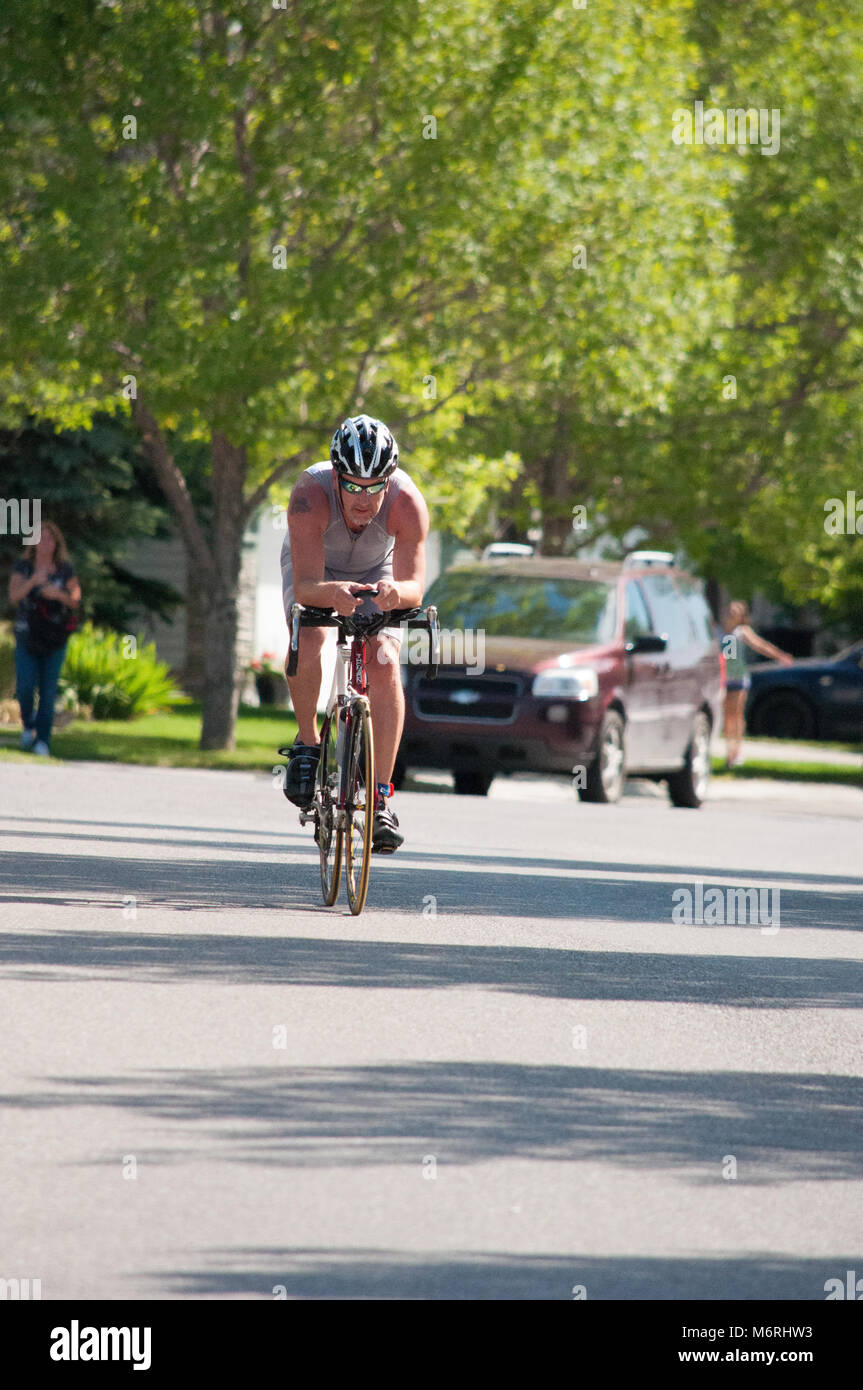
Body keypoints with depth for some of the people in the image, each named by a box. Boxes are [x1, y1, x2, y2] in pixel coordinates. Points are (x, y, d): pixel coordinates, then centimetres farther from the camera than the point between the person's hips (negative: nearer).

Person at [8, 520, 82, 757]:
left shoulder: (66, 570, 1)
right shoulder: (22, 568, -1)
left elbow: (75, 601, 4)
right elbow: (14, 595, -14)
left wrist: (58, 594, -17)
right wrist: (33, 580, -30)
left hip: (55, 640, 0)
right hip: (27, 637, 0)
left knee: (48, 691, -4)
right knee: (25, 687, -7)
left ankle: (43, 741, 0)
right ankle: (28, 725, 21)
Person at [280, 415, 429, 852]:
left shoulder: (407, 503, -36)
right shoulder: (311, 494, -39)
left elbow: (414, 586, -39)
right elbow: (305, 586, -42)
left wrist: (396, 592, -62)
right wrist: (330, 593, -65)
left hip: (376, 573, 1)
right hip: (314, 570, -1)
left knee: (384, 664, -20)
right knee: (308, 639, -31)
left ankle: (381, 798, -13)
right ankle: (307, 742, -7)